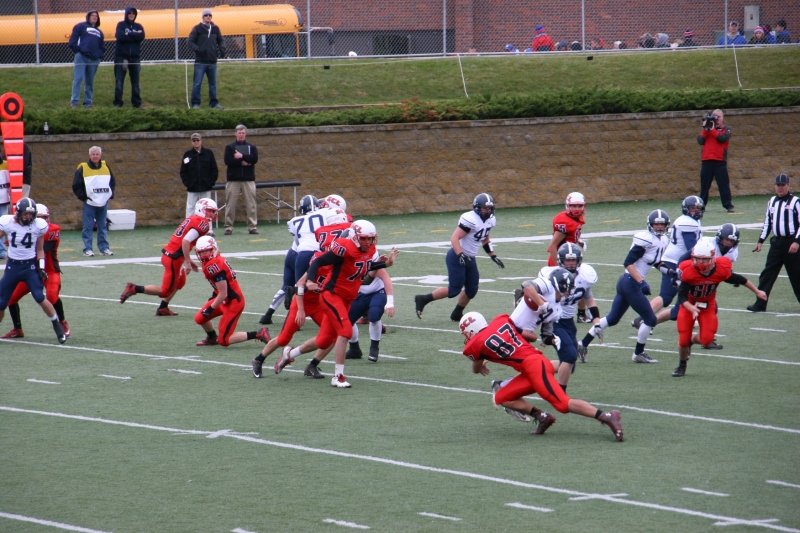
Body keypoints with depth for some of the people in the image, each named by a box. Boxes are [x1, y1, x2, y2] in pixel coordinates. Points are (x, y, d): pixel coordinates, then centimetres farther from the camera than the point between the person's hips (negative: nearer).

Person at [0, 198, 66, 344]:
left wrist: (41, 268, -4)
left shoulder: (39, 225, -7)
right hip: (12, 266, 2)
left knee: (40, 298, -17)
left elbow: (40, 250, 4)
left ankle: (58, 327, 0)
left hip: (30, 266, -1)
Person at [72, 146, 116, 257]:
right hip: (89, 203, -4)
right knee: (88, 227, -3)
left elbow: (113, 182, 18)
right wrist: (83, 197, -8)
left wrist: (110, 194, 7)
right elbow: (76, 186, -2)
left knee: (103, 227, 8)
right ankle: (87, 249, -1)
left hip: (103, 203, 4)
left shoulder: (106, 168, 8)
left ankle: (104, 248, 14)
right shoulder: (83, 169, -5)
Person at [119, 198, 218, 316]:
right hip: (174, 259, -10)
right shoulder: (202, 223, -13)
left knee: (179, 283, 28)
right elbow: (186, 241, -25)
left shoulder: (192, 219, 16)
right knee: (166, 291, 1)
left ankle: (163, 308, 32)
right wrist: (188, 262, -21)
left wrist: (189, 261, 25)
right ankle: (134, 289, -2)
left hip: (168, 253, 10)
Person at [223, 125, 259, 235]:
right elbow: (227, 160, -7)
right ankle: (228, 227, 4)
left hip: (248, 179, 1)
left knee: (251, 204, -2)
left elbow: (255, 159, -5)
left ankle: (252, 227, 2)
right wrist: (241, 162, -12)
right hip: (233, 179, -1)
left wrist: (242, 156, -12)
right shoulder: (230, 147, 8)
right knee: (230, 204, -1)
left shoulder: (251, 147, 12)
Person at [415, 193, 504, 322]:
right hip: (457, 257, -9)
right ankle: (423, 299, 6)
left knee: (472, 290, 9)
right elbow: (454, 238, -27)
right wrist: (460, 255, -36)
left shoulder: (490, 220, 5)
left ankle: (457, 314, 26)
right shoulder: (470, 219, -24)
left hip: (470, 258, 9)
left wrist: (493, 256, 20)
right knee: (454, 290, -6)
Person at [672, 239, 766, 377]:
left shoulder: (722, 269, -24)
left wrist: (757, 291, 7)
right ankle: (682, 365, 24)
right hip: (689, 305, -2)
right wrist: (692, 309, -48)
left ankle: (691, 340, 23)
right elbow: (682, 296, -29)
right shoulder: (688, 270, -30)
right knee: (683, 340, -7)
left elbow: (739, 280, -4)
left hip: (708, 305, 2)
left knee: (707, 339, -14)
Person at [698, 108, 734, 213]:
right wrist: (705, 129, -6)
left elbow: (723, 138, -11)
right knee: (704, 185, 6)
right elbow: (700, 141, 2)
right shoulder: (707, 128, 16)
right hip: (706, 161, 3)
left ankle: (728, 205, -6)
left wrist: (712, 130, -10)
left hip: (720, 162, -3)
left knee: (724, 184, -6)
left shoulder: (726, 129, 9)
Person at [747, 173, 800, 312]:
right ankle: (760, 304, -1)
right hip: (776, 242, 5)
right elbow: (767, 222, 20)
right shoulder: (772, 202, 12)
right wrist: (760, 241, 13)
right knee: (767, 273, -1)